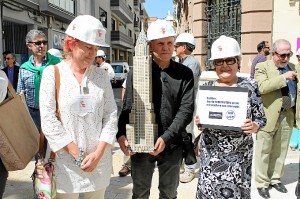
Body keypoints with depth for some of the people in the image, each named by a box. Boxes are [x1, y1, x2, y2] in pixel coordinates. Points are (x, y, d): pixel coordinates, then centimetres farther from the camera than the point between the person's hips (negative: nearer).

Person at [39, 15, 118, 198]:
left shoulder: (101, 75, 1)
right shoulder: (52, 73, -6)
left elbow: (111, 115, -1)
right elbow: (48, 120, -10)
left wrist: (98, 153, -10)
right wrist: (77, 154, -12)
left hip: (99, 159, 3)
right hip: (65, 160, -2)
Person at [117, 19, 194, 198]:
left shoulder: (185, 74, -1)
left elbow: (186, 109, -8)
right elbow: (128, 107, -3)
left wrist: (166, 138, -19)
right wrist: (121, 134, -18)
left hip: (172, 146, 1)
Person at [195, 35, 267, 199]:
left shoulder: (250, 86, -3)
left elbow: (261, 118, 1)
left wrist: (254, 127, -19)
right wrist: (198, 121, -12)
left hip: (240, 155, -1)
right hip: (211, 154, 1)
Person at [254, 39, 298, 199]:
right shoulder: (262, 67, -5)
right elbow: (262, 87, -22)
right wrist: (283, 77, -22)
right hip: (269, 116, -5)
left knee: (280, 151, 15)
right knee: (264, 151, 4)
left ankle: (275, 179, 30)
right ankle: (262, 183, 17)